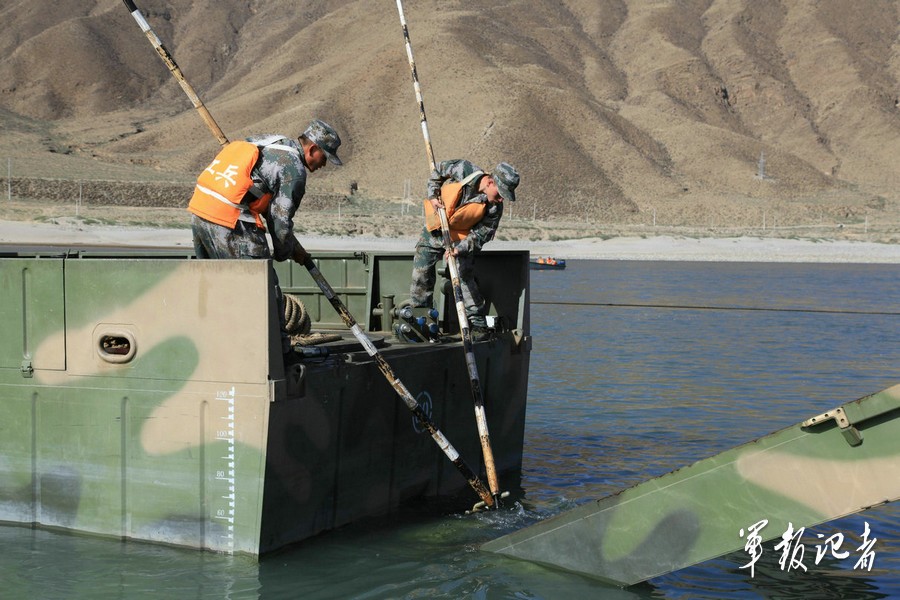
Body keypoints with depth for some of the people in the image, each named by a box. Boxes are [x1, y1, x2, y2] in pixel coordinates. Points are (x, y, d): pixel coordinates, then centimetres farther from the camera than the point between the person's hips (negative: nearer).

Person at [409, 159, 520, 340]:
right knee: (421, 274, 4)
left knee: (465, 278, -15)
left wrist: (460, 248, -30)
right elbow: (438, 170, -4)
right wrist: (433, 195, -15)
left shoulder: (494, 208, -22)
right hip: (434, 230, 2)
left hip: (461, 238, -2)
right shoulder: (463, 170, -24)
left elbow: (481, 235, -16)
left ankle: (478, 325, -9)